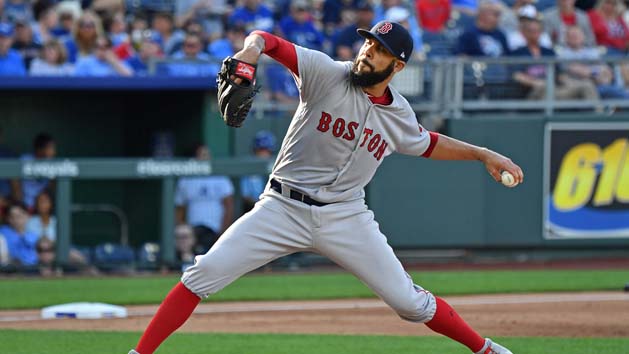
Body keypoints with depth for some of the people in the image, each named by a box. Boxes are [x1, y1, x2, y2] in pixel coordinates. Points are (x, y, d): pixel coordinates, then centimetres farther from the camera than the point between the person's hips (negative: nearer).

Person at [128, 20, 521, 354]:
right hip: (283, 208, -2)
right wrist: (252, 49, -43)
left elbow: (428, 144, 26)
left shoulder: (400, 116, 3)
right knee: (203, 274, -15)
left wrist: (483, 154, 20)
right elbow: (268, 41, -20)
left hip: (345, 217, 2)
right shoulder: (327, 74, -10)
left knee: (409, 302, 1)